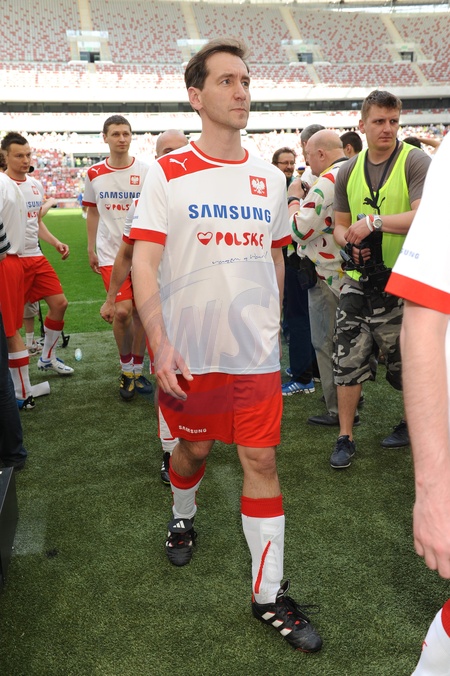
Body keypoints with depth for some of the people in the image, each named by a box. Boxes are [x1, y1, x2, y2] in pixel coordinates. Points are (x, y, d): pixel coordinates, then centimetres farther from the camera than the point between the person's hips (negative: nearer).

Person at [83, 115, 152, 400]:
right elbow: (93, 212, 15)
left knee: (140, 311, 6)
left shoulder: (146, 170, -2)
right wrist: (91, 249, 14)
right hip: (110, 251, 0)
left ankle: (137, 371, 23)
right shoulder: (95, 173, 4)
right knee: (122, 311, -12)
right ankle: (126, 368, 11)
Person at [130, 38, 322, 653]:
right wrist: (159, 342, -20)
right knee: (195, 447, 15)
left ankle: (269, 594, 16)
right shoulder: (167, 174, -5)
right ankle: (182, 515, 49)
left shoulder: (270, 180, 7)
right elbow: (144, 262, -11)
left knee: (262, 460, 3)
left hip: (256, 351, 3)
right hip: (190, 352, -2)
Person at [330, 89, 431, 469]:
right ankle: (345, 438, 16)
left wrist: (373, 221, -25)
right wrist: (349, 241, -6)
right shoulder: (349, 172, 8)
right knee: (348, 359, 3)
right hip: (359, 280, 4)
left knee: (408, 363, 9)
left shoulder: (415, 162, -8)